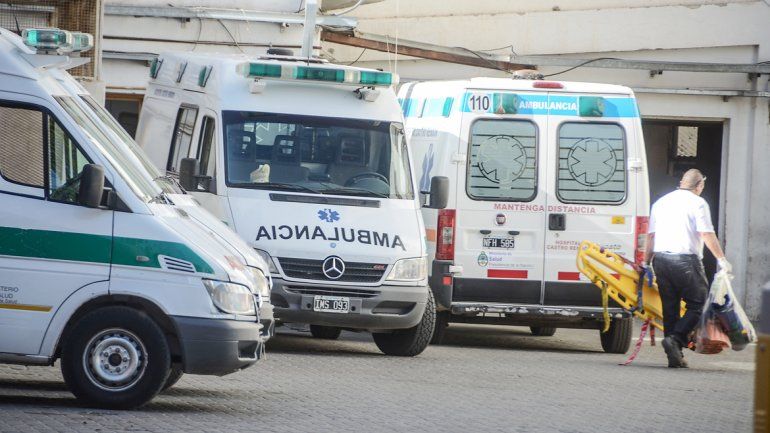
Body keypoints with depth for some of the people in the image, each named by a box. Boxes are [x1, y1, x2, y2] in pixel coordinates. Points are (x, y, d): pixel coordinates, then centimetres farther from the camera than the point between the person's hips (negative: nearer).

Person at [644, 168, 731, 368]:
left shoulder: (661, 202, 18)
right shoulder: (697, 203, -2)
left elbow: (651, 236, 19)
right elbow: (707, 234, -9)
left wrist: (646, 262, 25)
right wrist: (721, 259, -5)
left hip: (661, 259, 6)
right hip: (685, 260, -6)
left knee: (670, 307, 9)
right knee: (698, 304, 1)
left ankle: (675, 357, 7)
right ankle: (675, 340, -19)